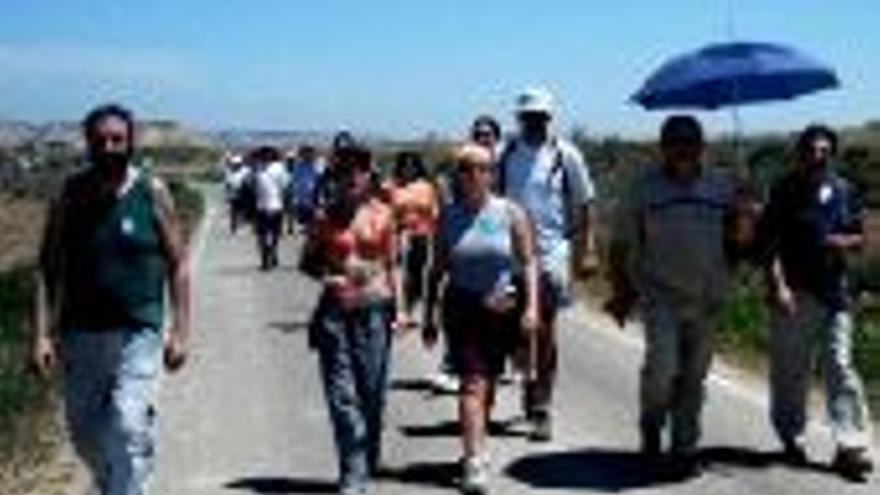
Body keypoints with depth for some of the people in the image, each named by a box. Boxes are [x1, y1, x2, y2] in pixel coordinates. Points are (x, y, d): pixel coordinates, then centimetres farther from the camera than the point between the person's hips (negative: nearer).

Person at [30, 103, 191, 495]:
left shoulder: (152, 193, -2)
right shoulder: (70, 195, 2)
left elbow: (177, 265, 1)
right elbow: (49, 269, 3)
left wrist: (179, 331, -4)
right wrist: (43, 334, -5)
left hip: (138, 334, -3)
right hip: (81, 334, 3)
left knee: (129, 429, -14)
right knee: (84, 433, 14)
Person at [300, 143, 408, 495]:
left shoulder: (382, 214, 5)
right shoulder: (324, 217, 3)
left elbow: (392, 264, 9)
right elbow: (309, 261, 10)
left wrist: (399, 307, 2)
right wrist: (325, 277, -11)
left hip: (374, 309, 1)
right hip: (335, 311, 0)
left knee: (373, 392, 6)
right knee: (342, 395, -5)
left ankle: (368, 463, 27)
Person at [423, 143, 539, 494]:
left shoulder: (510, 213, 2)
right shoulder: (449, 216, 3)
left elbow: (528, 262, 1)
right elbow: (437, 269, 9)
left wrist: (531, 306, -10)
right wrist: (429, 316, 8)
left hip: (502, 310, 1)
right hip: (462, 309, -1)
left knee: (489, 383, 11)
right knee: (473, 383, -12)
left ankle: (476, 446, 32)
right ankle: (474, 461, -16)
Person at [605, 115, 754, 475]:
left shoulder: (722, 186, 7)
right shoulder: (644, 187, 0)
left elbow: (740, 237, 15)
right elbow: (621, 245, 3)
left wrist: (740, 229, -8)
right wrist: (622, 292, -1)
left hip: (705, 299, 3)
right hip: (660, 296, -3)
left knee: (694, 378, 9)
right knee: (662, 367, -16)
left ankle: (685, 449, 23)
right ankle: (651, 425, 13)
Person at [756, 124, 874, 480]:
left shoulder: (843, 190, 8)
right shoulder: (785, 191, -4)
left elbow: (859, 238, 15)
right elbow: (768, 243, -7)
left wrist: (845, 242, -9)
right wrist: (778, 286, -16)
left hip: (835, 292, 3)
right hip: (795, 293, -2)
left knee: (841, 365, -2)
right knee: (790, 370, 7)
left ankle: (852, 446, 0)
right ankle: (792, 437, 24)